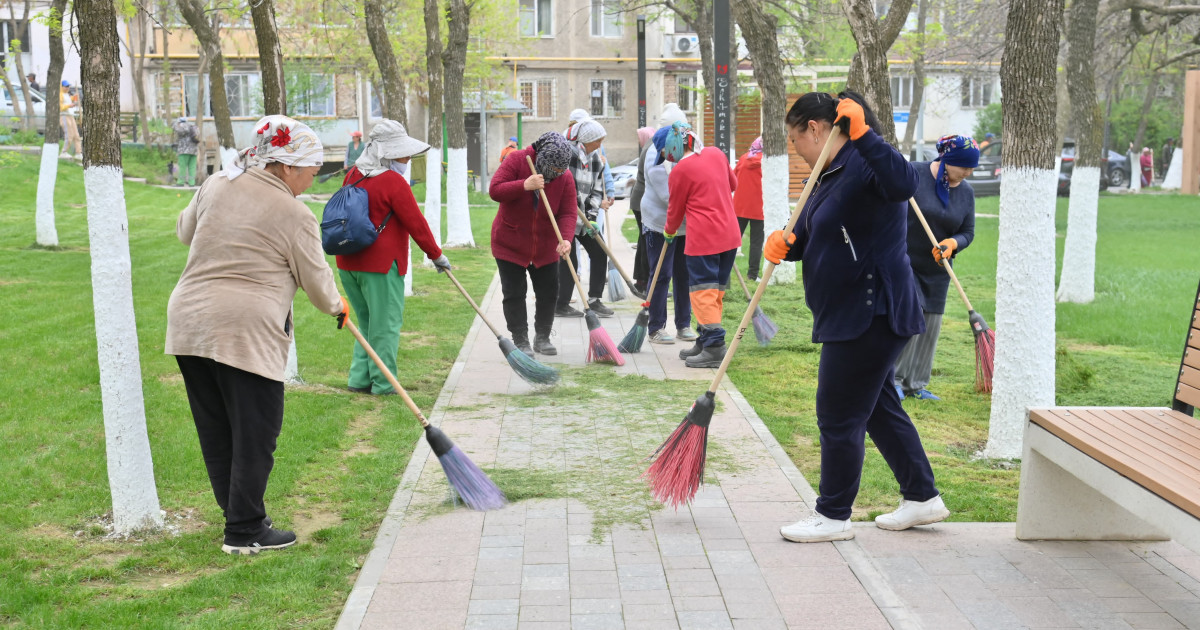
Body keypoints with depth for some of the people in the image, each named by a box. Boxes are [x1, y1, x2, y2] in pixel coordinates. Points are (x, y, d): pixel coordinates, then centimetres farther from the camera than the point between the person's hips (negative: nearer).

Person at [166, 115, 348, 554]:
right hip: (246, 335, -7)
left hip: (188, 323, 7)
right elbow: (316, 280, 2)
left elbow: (185, 231, 26)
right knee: (255, 434, 3)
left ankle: (239, 516, 25)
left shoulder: (215, 186, 10)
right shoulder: (295, 216, -6)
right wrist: (337, 307, 22)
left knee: (215, 432, 14)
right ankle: (245, 532, 9)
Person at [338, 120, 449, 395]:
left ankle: (360, 379, 17)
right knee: (386, 323, 2)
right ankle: (383, 384, 7)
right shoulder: (394, 182, -15)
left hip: (348, 262, 8)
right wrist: (436, 255, 0)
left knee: (367, 321, 18)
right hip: (381, 264, -8)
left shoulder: (353, 175, 9)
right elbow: (416, 224, -11)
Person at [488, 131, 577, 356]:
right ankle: (520, 341, 7)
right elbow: (494, 190, -23)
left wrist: (565, 238, -32)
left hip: (545, 247, 3)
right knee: (514, 294, -3)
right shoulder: (516, 160, -16)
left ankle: (542, 338, 26)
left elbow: (568, 212, -13)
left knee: (549, 293, 8)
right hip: (510, 243, -3)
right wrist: (524, 185, -36)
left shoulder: (565, 177, -9)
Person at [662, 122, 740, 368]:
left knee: (703, 292, -4)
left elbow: (675, 209, 1)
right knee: (716, 290, 13)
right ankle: (705, 341, 22)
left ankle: (714, 348, -8)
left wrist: (669, 231, 20)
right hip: (730, 234, 8)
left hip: (703, 239, -8)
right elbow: (733, 184, 24)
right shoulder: (716, 154, 7)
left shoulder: (680, 170, -11)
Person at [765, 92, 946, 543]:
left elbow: (904, 184, -39)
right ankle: (922, 498, 30)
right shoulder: (832, 175, 15)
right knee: (878, 406, 18)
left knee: (839, 414, -1)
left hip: (871, 314, -11)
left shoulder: (865, 164, -17)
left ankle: (833, 517, 12)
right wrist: (785, 244, -4)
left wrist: (862, 134, -42)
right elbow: (810, 237, 19)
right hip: (849, 314, 11)